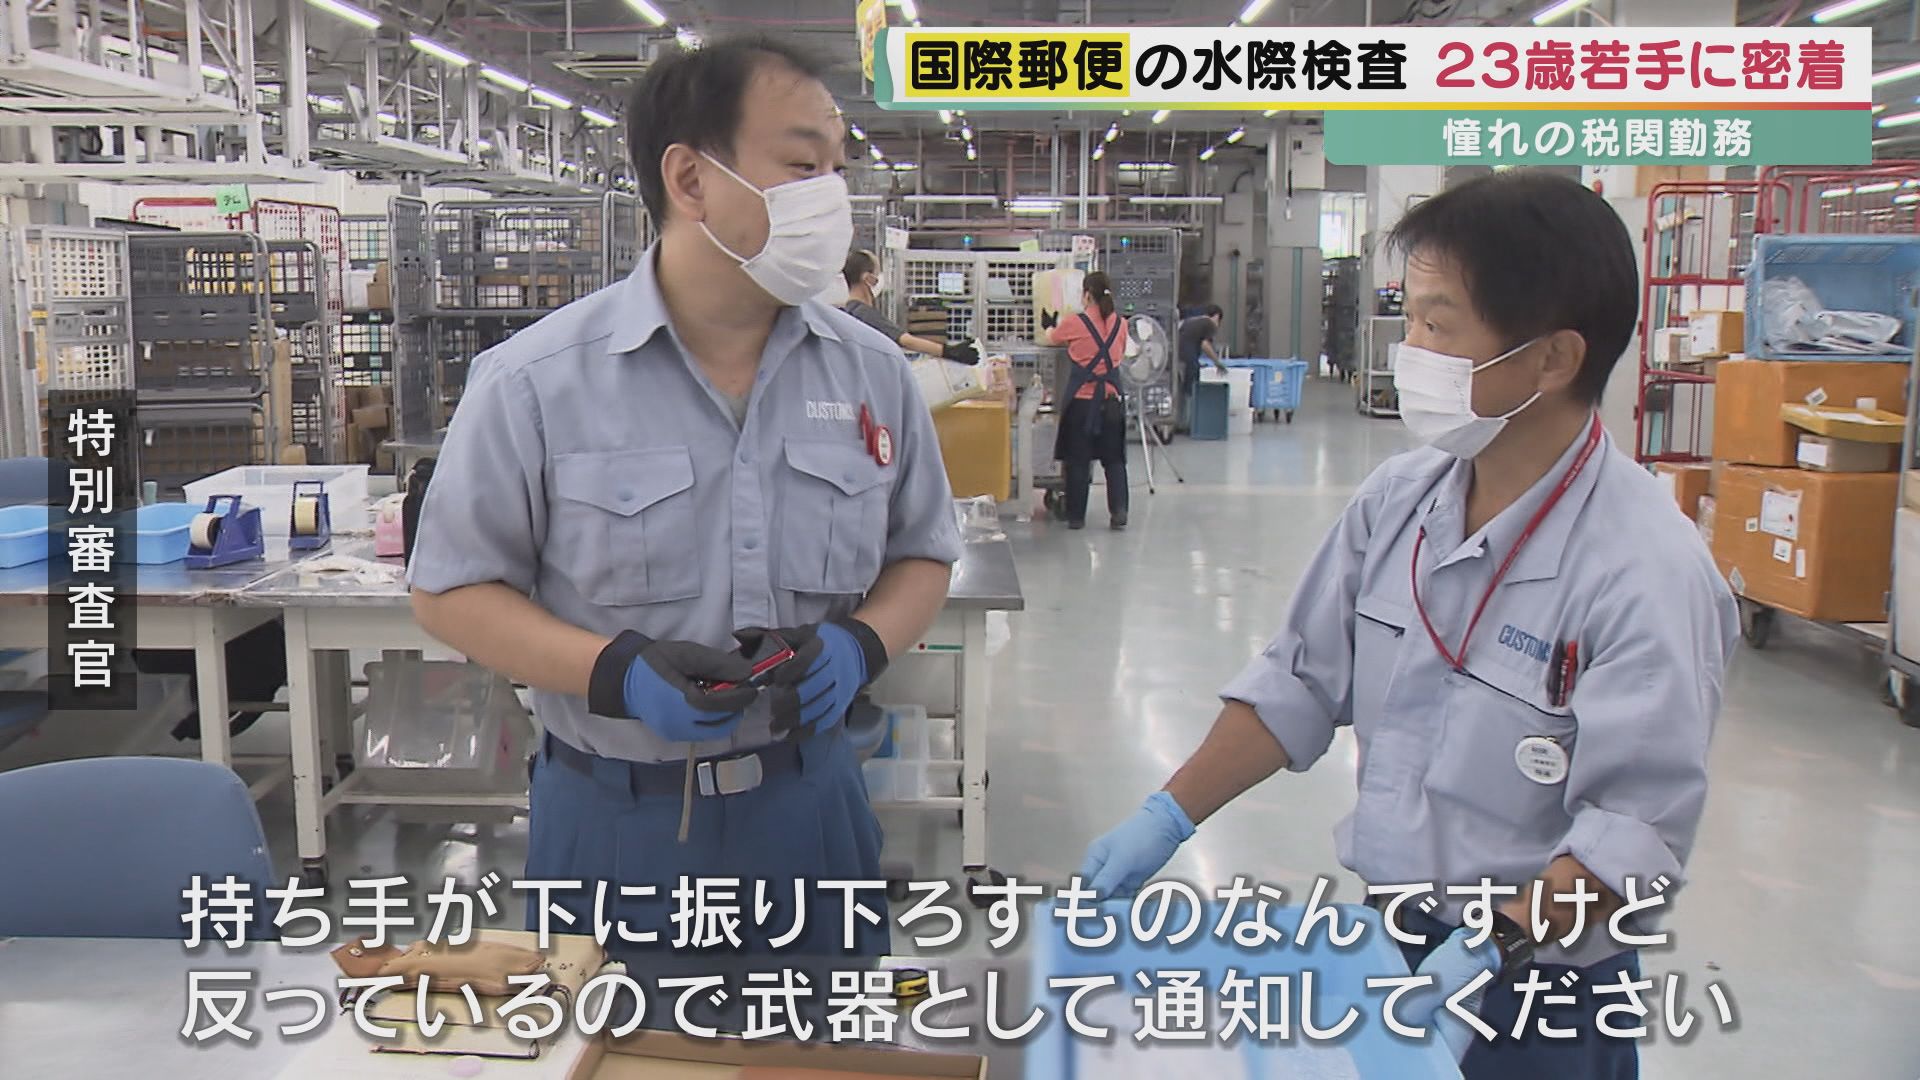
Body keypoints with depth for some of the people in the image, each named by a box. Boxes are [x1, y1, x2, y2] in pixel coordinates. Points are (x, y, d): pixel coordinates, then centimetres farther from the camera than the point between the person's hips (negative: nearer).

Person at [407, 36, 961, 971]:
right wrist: (615, 674, -20)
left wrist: (859, 645, -12)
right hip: (611, 824, -2)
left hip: (808, 813, 3)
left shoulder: (872, 373, 0)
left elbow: (921, 556, 9)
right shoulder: (537, 383, -10)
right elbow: (450, 590, -5)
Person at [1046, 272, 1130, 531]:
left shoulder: (1075, 323, -8)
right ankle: (1119, 512, -1)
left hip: (1082, 400, -3)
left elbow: (1051, 338, 11)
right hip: (1112, 400, 3)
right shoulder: (1120, 324, 2)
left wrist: (1050, 328, 34)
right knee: (1114, 459, 10)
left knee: (1078, 460, 6)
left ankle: (1076, 516, 9)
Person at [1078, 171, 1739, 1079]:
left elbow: (1637, 830, -22)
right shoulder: (1396, 499, -4)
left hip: (1539, 1000, -5)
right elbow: (1302, 682, 4)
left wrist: (1490, 952, -29)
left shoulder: (1644, 568, -22)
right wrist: (1169, 817, 0)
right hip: (1380, 939, 5)